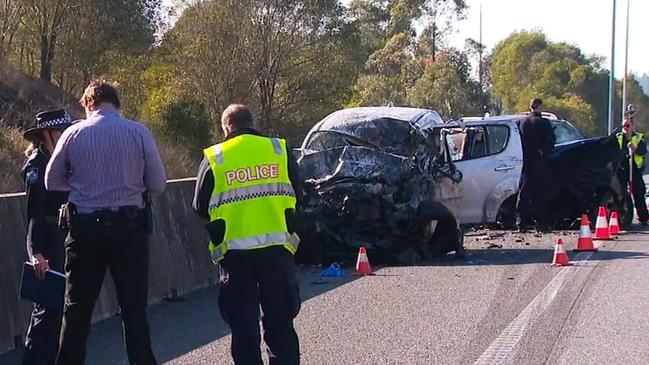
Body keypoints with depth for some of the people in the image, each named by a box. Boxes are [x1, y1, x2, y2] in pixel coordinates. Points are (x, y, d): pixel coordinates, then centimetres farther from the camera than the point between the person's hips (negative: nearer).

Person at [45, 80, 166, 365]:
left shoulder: (74, 134, -2)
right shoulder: (139, 133, -4)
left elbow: (52, 181, 5)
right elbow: (158, 184, -2)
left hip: (85, 227, 1)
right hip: (129, 226, -1)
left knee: (77, 308, 10)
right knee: (134, 307, 5)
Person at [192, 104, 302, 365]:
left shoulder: (214, 159, 1)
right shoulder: (279, 149, 5)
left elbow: (200, 208, 5)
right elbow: (296, 196, 10)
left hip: (235, 248, -1)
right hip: (276, 244, 2)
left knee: (243, 321, 5)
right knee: (280, 318, 13)